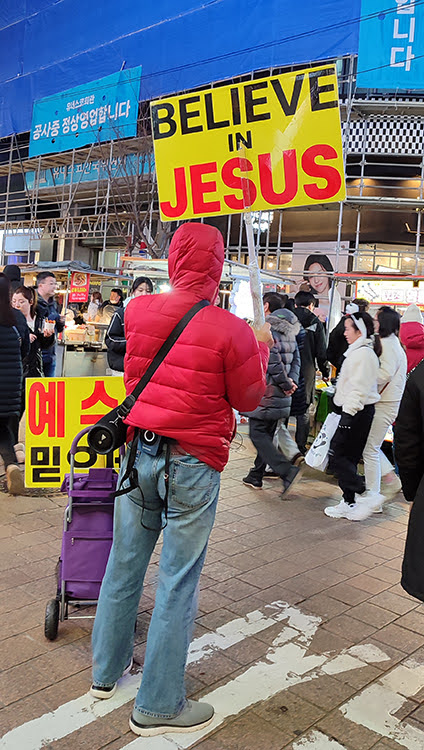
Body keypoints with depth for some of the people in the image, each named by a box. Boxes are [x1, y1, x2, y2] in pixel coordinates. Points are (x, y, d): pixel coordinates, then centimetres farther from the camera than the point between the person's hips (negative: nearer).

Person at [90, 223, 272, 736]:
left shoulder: (137, 311, 0)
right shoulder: (231, 330, -14)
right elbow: (248, 401, -2)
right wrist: (260, 348, 13)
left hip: (137, 452, 5)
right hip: (193, 464, -5)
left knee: (124, 564, 18)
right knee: (178, 579, 6)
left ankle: (106, 670, 38)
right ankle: (158, 705, 20)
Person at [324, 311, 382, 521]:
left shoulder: (363, 354, -16)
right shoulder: (358, 352, 17)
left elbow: (358, 389, -22)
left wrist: (348, 414, -24)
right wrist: (343, 411, 22)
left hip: (357, 413, -10)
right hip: (354, 411, 10)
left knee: (336, 456, -8)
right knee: (347, 458, 13)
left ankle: (366, 496, -2)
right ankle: (349, 503, 20)